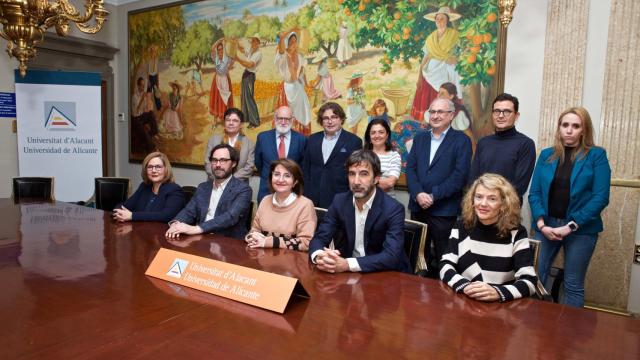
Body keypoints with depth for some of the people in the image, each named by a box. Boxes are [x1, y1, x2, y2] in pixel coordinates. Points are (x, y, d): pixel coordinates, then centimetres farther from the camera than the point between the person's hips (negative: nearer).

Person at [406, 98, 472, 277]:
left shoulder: (461, 140, -1)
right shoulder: (420, 138, 14)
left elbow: (460, 175, -11)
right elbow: (410, 168, 5)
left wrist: (433, 196, -15)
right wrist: (418, 194, -11)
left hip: (445, 210, -4)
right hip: (418, 207, 4)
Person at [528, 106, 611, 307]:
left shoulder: (597, 155, -1)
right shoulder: (546, 155, 7)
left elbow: (601, 197, -8)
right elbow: (534, 193, 3)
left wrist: (571, 226, -14)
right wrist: (541, 223, -11)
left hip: (581, 229, -2)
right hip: (546, 226, 2)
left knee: (573, 285, 7)